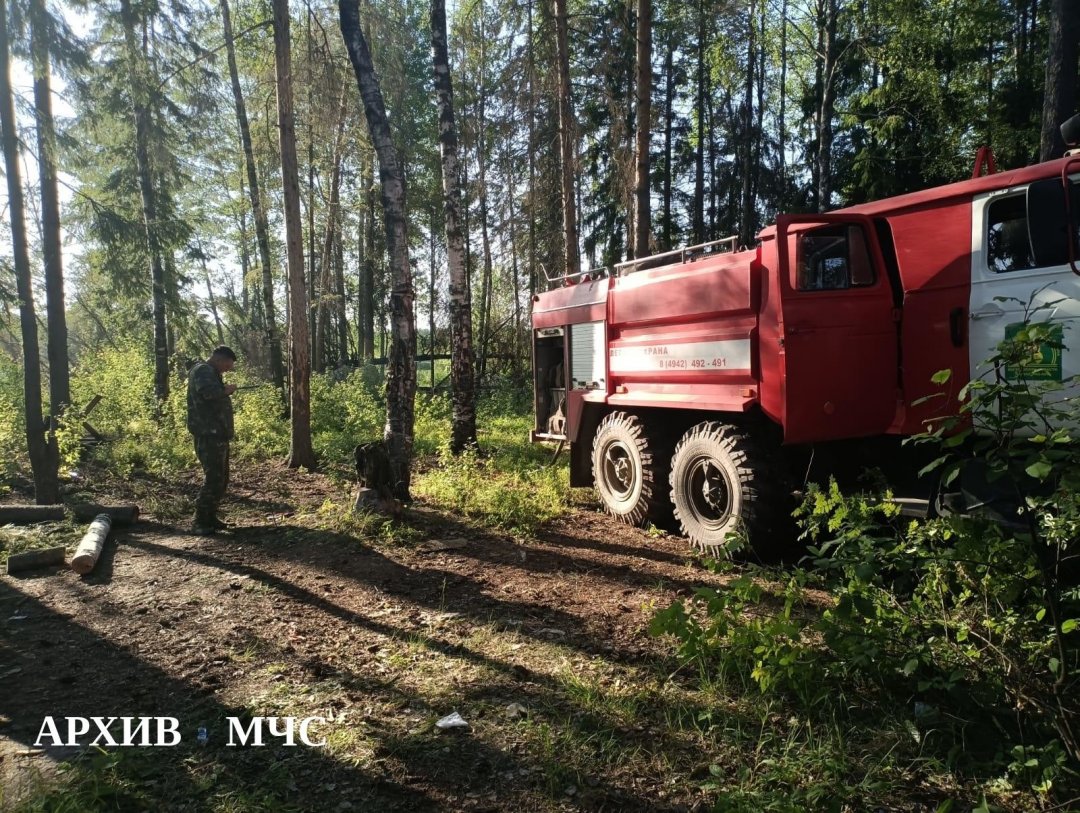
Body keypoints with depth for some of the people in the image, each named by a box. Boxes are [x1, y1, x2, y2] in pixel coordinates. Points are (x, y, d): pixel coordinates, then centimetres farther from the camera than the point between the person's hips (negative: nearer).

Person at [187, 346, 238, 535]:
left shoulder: (210, 372, 22)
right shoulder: (203, 370, -12)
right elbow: (209, 392, -30)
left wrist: (225, 390, 8)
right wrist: (227, 390, -15)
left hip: (217, 433, 11)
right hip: (208, 434, -11)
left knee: (221, 478, 15)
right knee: (213, 478, -12)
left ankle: (210, 517, 23)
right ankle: (199, 522, -7)